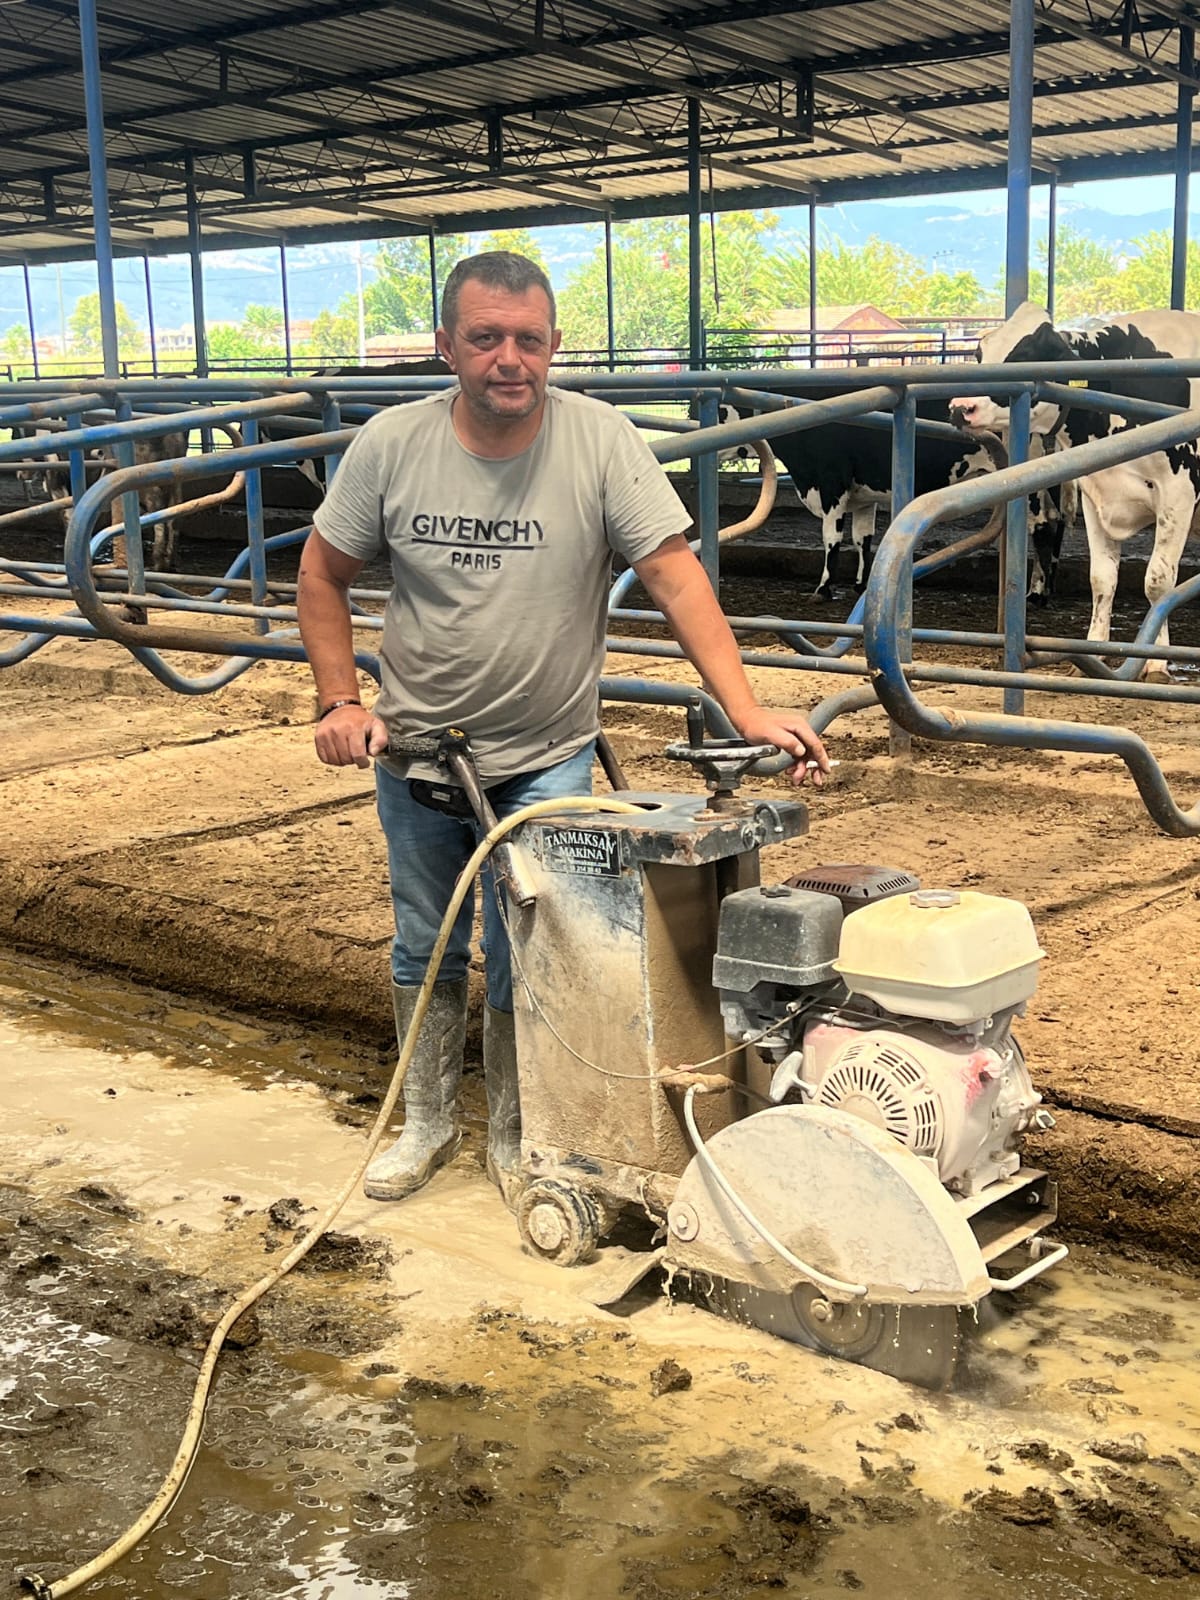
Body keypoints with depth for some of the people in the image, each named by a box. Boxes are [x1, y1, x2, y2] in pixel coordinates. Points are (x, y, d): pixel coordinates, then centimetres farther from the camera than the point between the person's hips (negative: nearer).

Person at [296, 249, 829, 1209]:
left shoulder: (601, 439, -16)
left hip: (547, 761, -2)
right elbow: (324, 573, 2)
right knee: (425, 952, 17)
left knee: (526, 968, 4)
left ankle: (514, 1141, 27)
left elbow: (675, 575, -19)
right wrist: (340, 703, -7)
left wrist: (747, 713, -28)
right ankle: (427, 1126, 38)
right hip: (415, 752, 3)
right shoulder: (392, 444, -10)